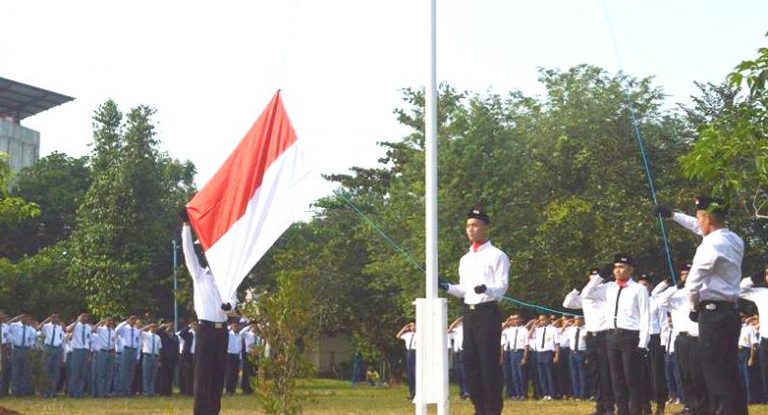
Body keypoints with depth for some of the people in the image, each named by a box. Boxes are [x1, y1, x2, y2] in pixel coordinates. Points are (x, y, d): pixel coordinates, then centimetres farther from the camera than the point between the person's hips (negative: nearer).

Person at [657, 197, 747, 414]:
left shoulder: (711, 244, -16)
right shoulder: (734, 240, 11)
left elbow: (692, 284, -15)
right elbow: (701, 228, 29)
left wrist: (693, 308, 3)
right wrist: (673, 215, 37)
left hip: (713, 313, -9)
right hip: (731, 312, 9)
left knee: (716, 372, -7)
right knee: (730, 372, 11)